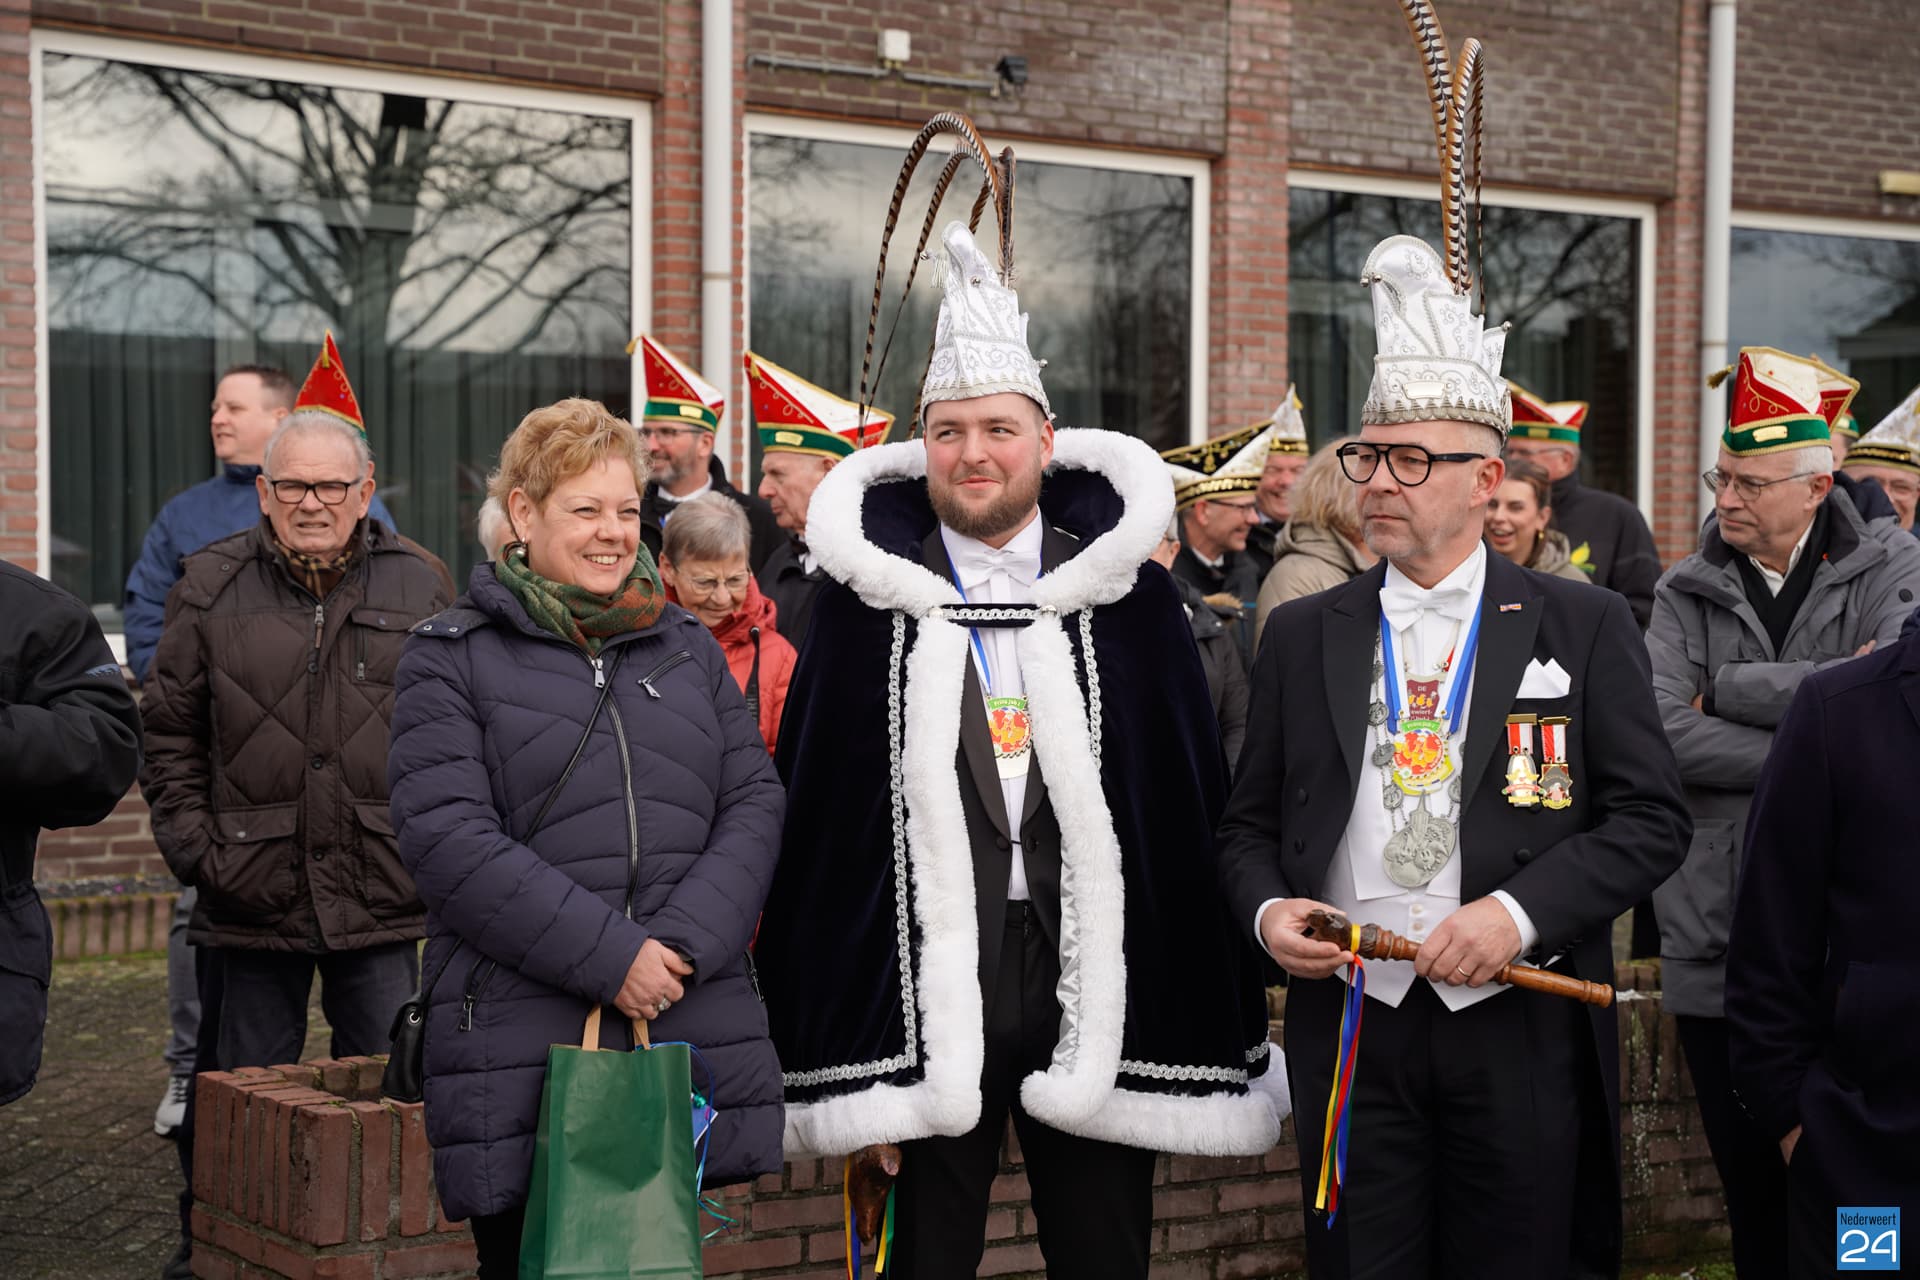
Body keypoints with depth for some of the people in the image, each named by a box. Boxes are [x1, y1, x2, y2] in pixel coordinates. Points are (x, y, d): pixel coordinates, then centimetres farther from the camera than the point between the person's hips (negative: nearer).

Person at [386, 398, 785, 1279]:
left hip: (692, 1034, 4)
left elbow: (755, 803, 7)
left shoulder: (687, 647, 16)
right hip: (522, 1047, -4)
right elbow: (447, 836, -11)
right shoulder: (451, 658, 2)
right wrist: (609, 957, -16)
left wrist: (684, 942, -10)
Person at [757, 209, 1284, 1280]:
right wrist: (846, 1059, -4)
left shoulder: (1132, 600, 3)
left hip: (1098, 990, 1)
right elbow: (819, 822, 1)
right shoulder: (868, 609, 2)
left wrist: (1209, 1025, 1)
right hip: (924, 996, -1)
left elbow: (1194, 802, 4)